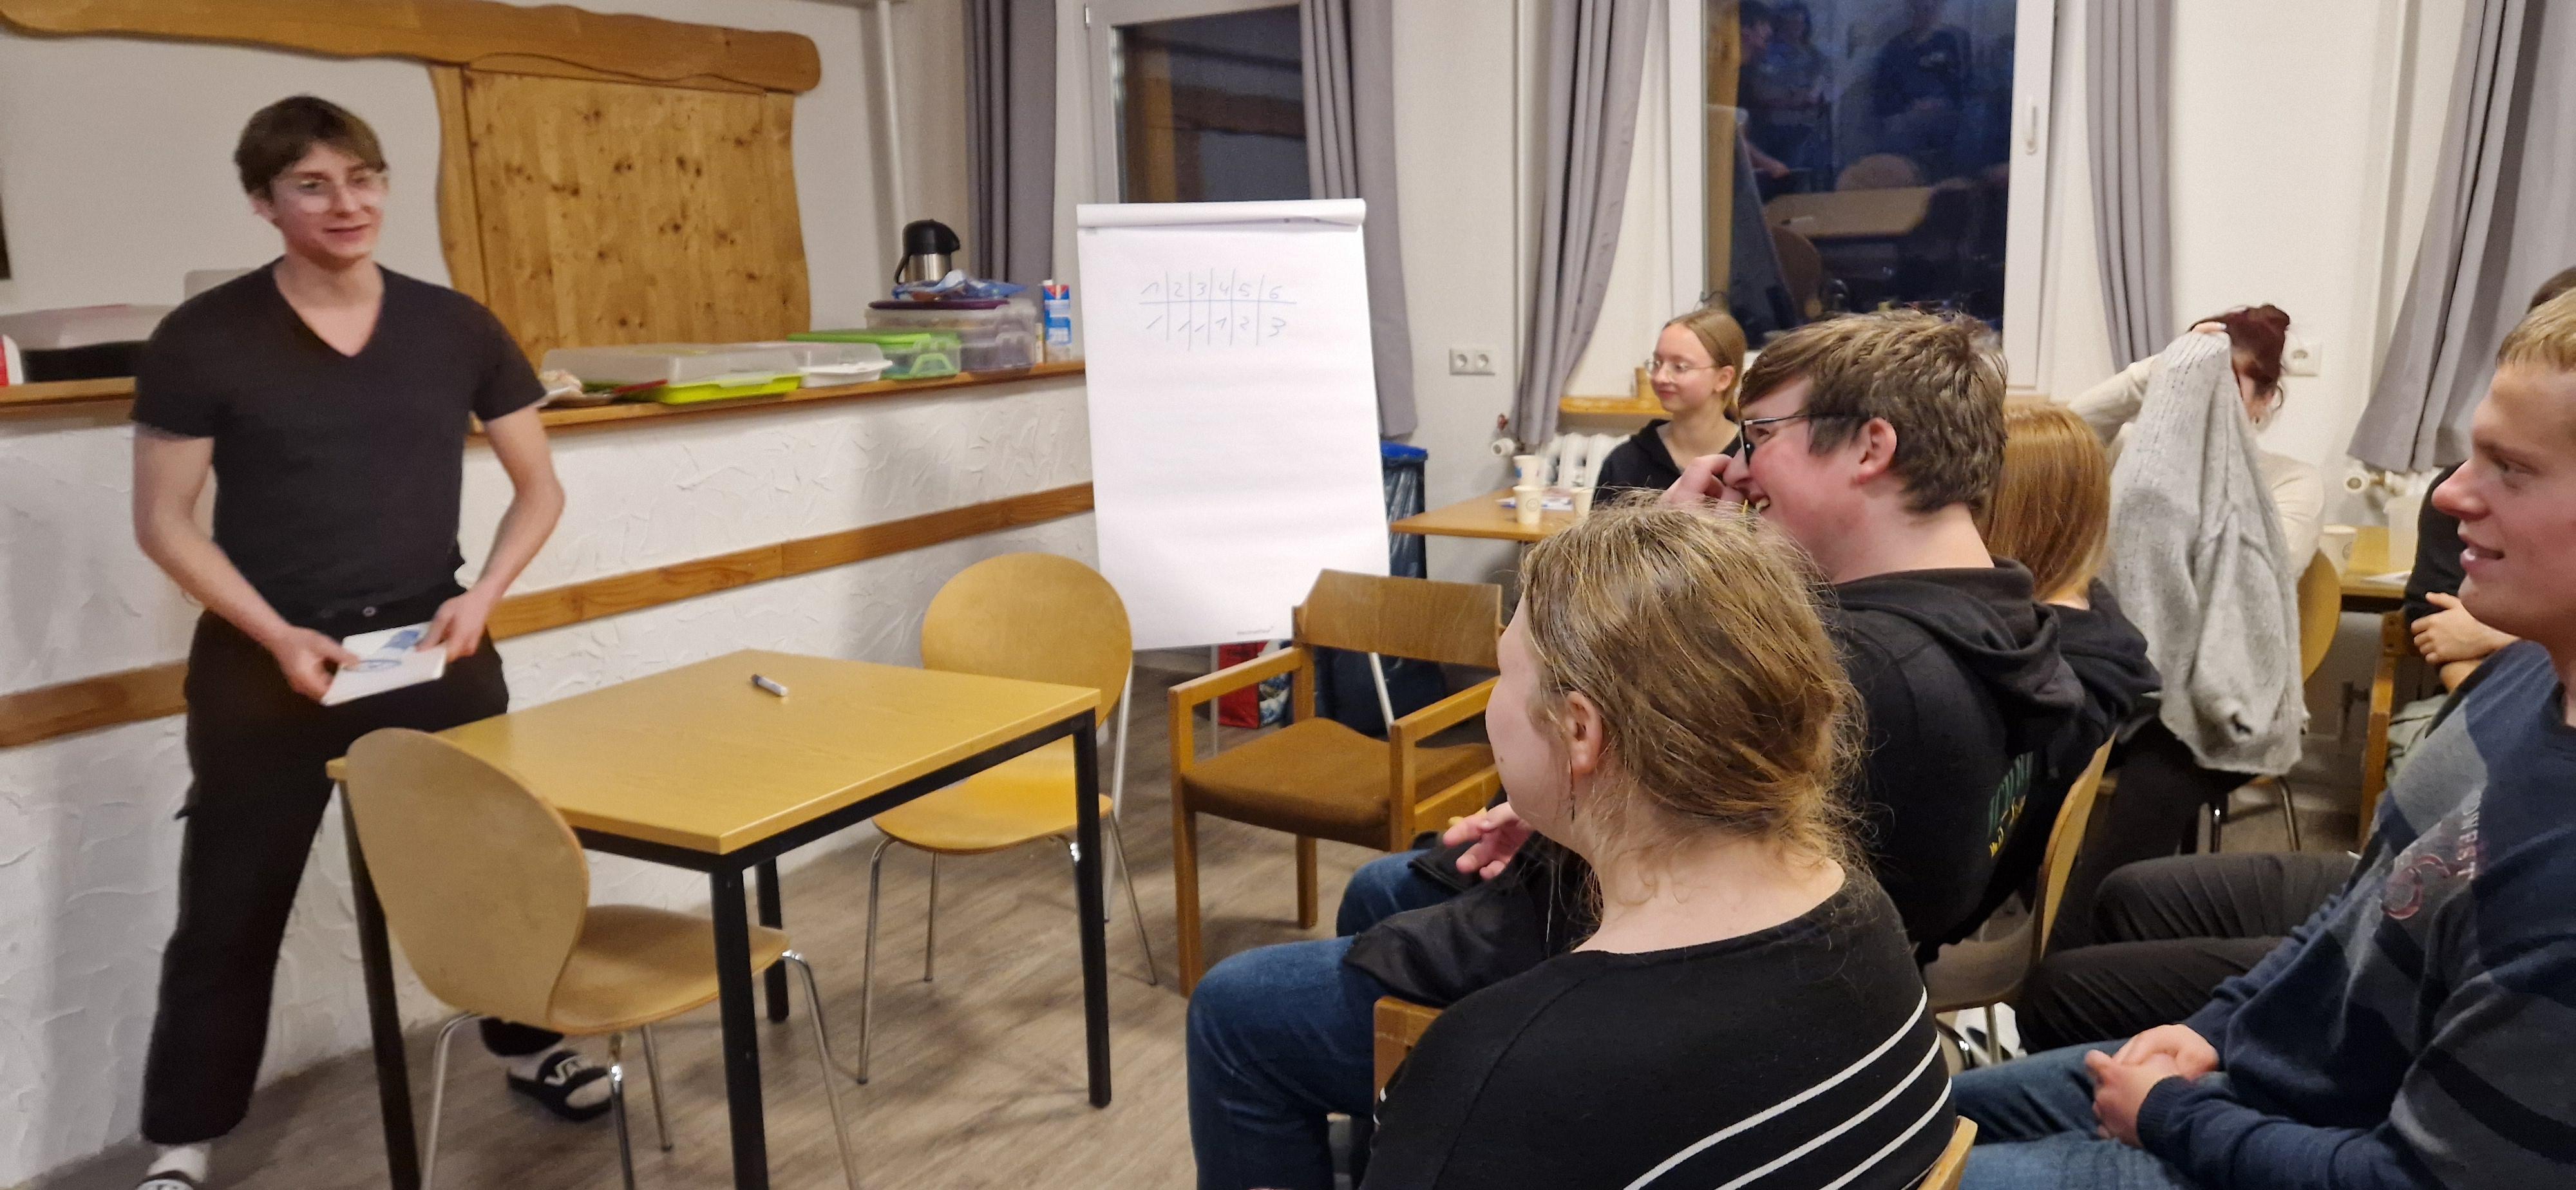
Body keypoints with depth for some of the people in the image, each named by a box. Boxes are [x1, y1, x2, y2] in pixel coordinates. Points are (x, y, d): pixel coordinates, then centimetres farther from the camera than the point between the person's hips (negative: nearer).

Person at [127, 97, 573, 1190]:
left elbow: (539, 489, 7)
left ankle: (529, 1047, 36)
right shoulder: (204, 340, -7)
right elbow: (163, 521, -4)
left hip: (430, 643, 3)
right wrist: (276, 636, -16)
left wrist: (482, 595, -8)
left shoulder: (456, 328, 0)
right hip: (265, 660, -2)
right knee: (232, 906, 7)